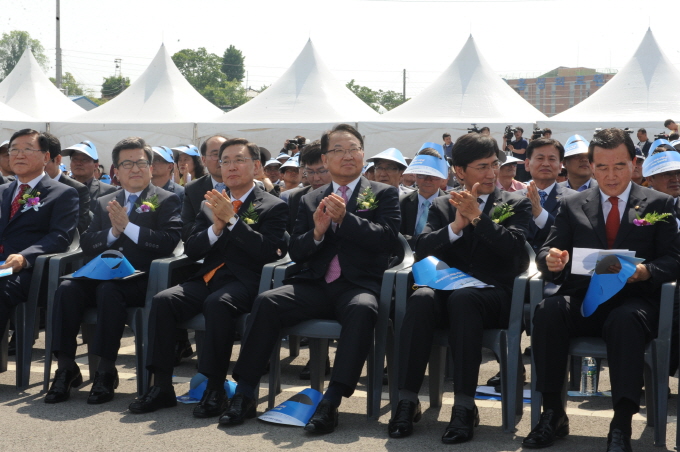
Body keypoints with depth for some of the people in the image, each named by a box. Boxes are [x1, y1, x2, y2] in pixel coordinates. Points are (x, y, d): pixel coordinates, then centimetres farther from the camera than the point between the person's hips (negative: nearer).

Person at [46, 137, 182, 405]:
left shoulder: (166, 201, 7)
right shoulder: (104, 203, 22)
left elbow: (168, 242, -8)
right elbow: (86, 245, 13)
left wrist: (128, 226, -14)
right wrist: (112, 232, -6)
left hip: (141, 279, -4)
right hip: (103, 274, 5)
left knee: (108, 290, -35)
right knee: (67, 289, -25)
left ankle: (106, 371, -27)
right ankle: (66, 368, -20)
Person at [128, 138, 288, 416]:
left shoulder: (273, 207, 5)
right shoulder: (212, 203, 20)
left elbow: (268, 252, -10)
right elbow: (191, 251, 14)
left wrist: (231, 219, -14)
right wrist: (216, 227, -6)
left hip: (243, 282, -5)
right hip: (207, 279, 5)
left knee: (217, 303, -37)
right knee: (162, 300, -22)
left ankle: (215, 389, -30)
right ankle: (162, 387, -19)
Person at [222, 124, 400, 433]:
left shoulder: (384, 194, 11)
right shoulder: (311, 201, 19)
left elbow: (386, 238, -5)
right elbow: (295, 253, 13)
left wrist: (345, 218, -16)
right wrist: (317, 232, -8)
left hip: (358, 285, -3)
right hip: (315, 286, 3)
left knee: (363, 309, -37)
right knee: (267, 301, -24)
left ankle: (331, 402, -37)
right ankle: (244, 395, -21)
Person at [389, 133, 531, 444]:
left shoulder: (516, 204, 10)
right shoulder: (442, 206, 17)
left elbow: (515, 249, -7)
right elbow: (422, 251, 2)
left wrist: (477, 216, -16)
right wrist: (456, 225, -13)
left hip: (491, 295, -2)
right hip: (447, 289, 2)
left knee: (463, 299, -37)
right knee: (421, 299, -33)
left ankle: (464, 407, -37)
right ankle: (407, 401, -31)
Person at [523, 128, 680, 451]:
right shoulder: (572, 205, 17)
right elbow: (547, 252, 11)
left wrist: (644, 272, -19)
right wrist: (551, 260, -15)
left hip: (632, 301, -2)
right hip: (582, 300, 2)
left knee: (625, 320, -38)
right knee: (547, 311, -31)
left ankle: (622, 425, -35)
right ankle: (553, 414, -24)